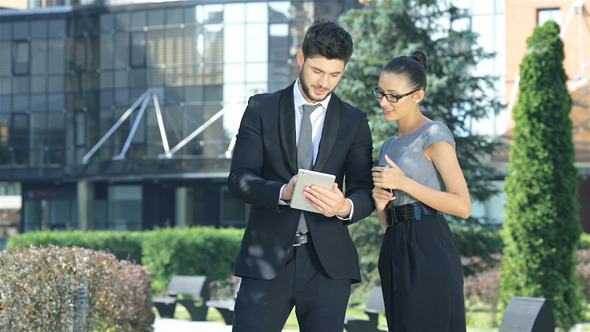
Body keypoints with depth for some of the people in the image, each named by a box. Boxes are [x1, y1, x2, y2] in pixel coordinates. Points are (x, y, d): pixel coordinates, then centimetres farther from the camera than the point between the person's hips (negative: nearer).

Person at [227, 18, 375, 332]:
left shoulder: (354, 121, 9)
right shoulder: (262, 108, 5)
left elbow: (365, 191, 3)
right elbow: (239, 179, -2)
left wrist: (346, 207, -22)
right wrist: (282, 192, -22)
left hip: (328, 262, 1)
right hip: (267, 259, -1)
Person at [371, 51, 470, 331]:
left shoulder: (433, 135, -4)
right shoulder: (389, 145, 20)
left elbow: (462, 206, -13)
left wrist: (403, 182, -13)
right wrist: (380, 205, 1)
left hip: (428, 252, -8)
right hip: (396, 251, 8)